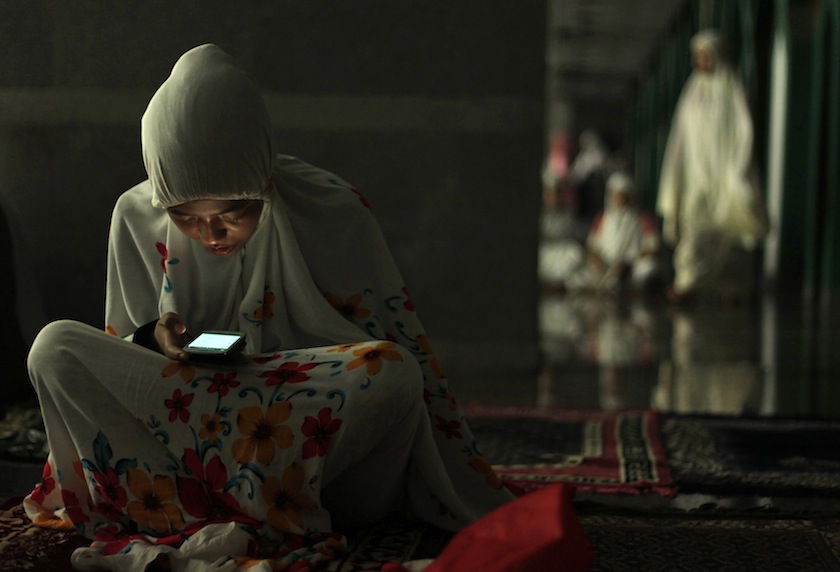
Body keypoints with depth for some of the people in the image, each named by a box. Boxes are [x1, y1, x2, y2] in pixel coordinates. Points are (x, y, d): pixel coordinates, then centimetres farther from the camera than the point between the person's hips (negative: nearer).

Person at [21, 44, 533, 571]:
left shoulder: (332, 212, -13)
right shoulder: (137, 218, -5)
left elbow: (407, 353, -9)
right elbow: (122, 357, 9)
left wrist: (487, 510, -12)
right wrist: (153, 340, -17)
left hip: (321, 429, -2)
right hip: (187, 421, 2)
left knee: (393, 372, -34)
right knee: (55, 348, -19)